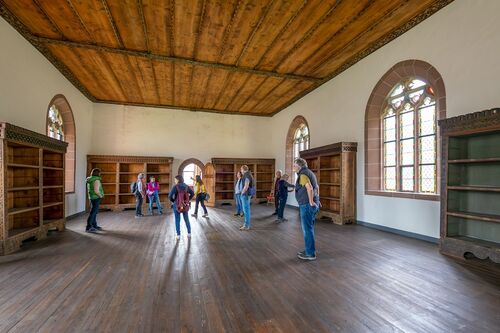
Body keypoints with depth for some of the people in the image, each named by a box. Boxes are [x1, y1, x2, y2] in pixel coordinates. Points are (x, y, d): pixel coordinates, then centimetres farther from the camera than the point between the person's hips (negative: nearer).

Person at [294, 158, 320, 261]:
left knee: (307, 229, 0)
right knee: (309, 228, 18)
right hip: (313, 205, 10)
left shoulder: (303, 175, -15)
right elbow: (317, 187, 25)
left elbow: (309, 188, -30)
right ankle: (309, 250, 29)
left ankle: (310, 253, 10)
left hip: (306, 205, -10)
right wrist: (316, 199, 24)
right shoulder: (310, 173, 16)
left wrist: (311, 202, -21)